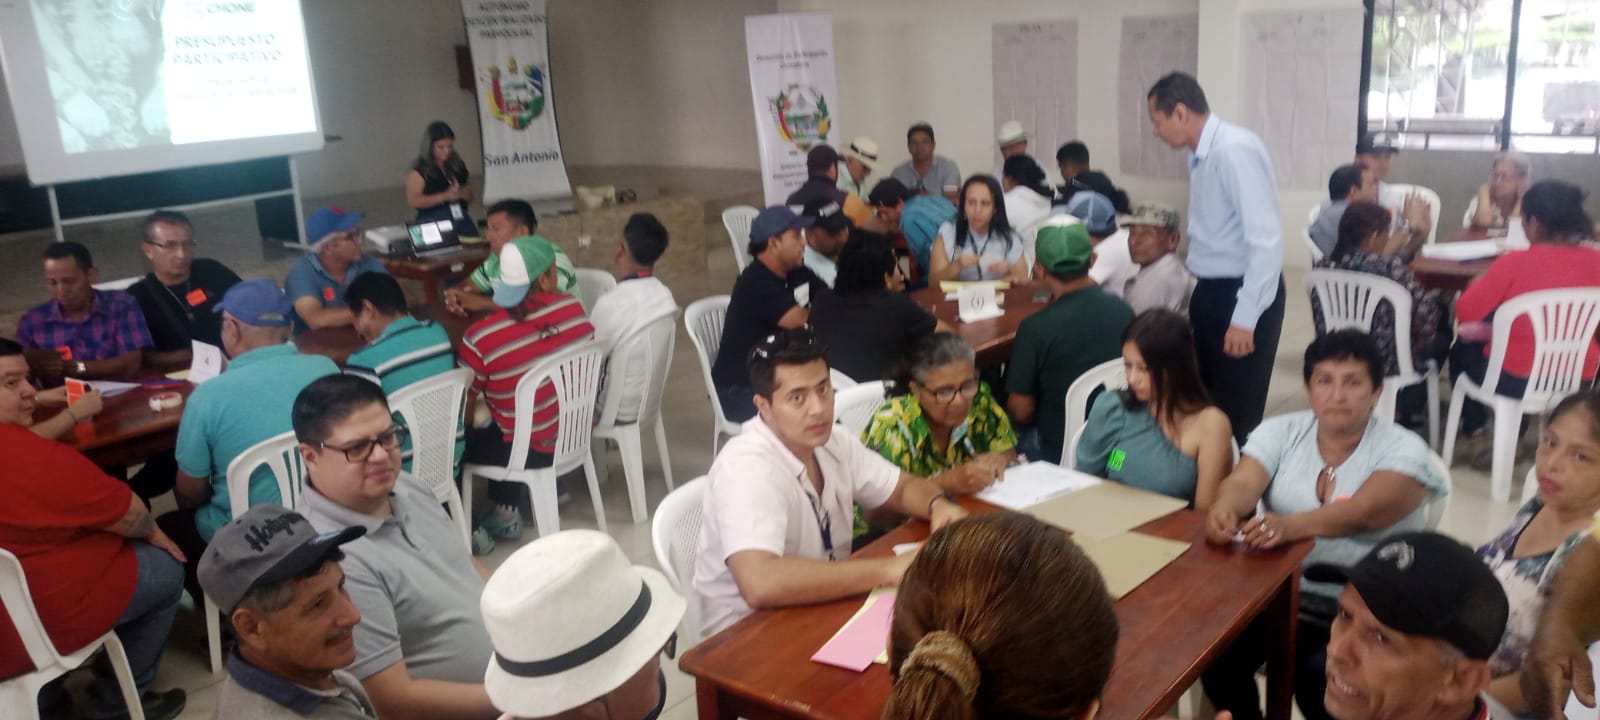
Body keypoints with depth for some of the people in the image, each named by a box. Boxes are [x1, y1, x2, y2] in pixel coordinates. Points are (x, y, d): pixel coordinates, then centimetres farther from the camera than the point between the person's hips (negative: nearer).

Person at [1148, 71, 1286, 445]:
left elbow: (1266, 239, -25)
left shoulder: (1234, 150, -20)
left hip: (1244, 294, -9)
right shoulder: (1200, 154, 7)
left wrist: (1245, 319, -24)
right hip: (1210, 291, 9)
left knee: (1237, 415, 2)